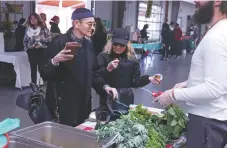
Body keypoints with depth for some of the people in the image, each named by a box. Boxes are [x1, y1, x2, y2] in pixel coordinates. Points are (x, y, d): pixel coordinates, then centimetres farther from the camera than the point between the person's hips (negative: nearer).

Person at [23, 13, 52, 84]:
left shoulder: (43, 29, -1)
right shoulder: (28, 29, 12)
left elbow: (49, 39, -6)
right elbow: (25, 40, 17)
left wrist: (39, 39, -16)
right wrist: (26, 48, 1)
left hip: (41, 51, -4)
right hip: (31, 51, 4)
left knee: (41, 68, -8)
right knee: (33, 69, 7)